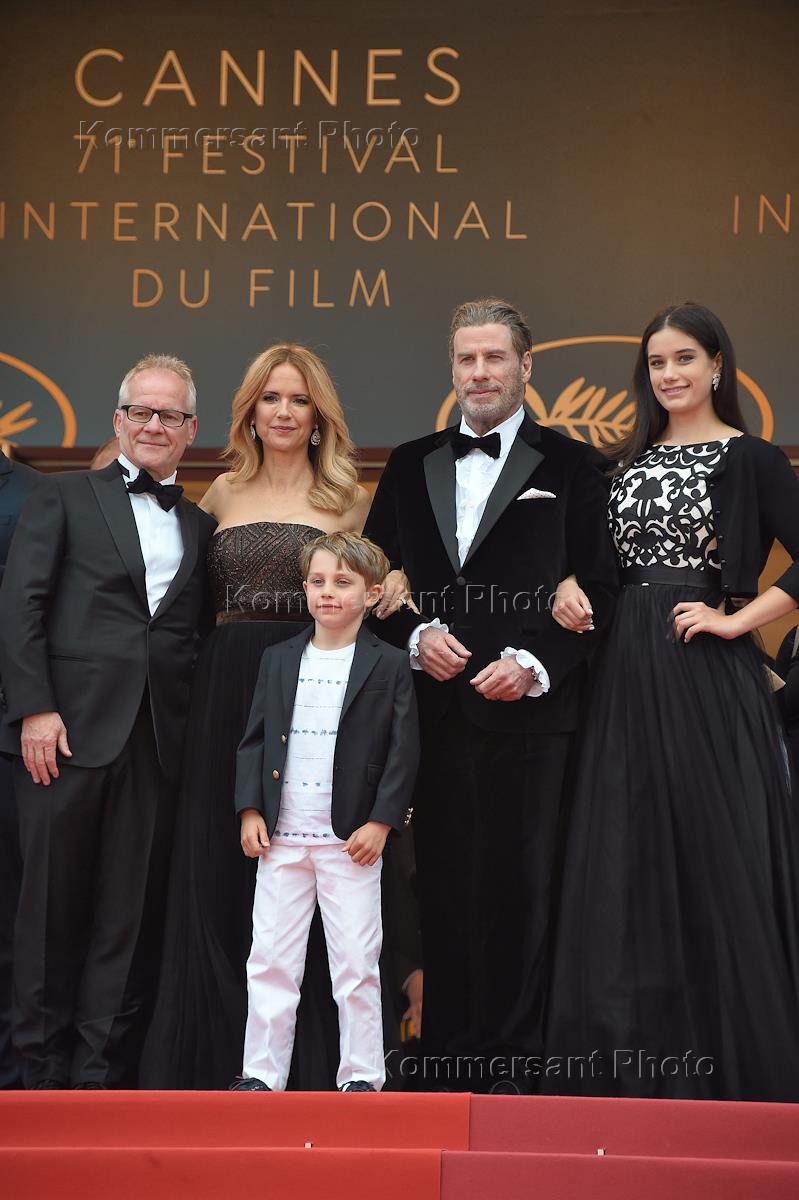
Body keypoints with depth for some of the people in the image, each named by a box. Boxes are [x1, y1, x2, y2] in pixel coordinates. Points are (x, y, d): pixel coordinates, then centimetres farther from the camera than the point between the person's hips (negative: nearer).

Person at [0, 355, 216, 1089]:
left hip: (159, 745, 3)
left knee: (130, 916, 4)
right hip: (70, 731, -3)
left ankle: (99, 1071, 12)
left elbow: (202, 636, 14)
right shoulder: (65, 498, 8)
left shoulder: (202, 528, 18)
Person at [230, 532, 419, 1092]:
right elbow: (255, 739, 11)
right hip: (281, 837, 3)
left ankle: (362, 1075, 12)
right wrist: (250, 810, 1)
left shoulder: (390, 665, -1)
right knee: (270, 958, 6)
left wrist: (380, 821, -10)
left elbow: (404, 750, -3)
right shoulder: (279, 659, 10)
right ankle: (262, 1073, 14)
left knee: (357, 961, 1)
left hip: (352, 839, -3)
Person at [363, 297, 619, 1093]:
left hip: (527, 710, -3)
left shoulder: (569, 466, 5)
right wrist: (417, 635, -4)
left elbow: (597, 589, 1)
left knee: (519, 881, -1)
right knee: (442, 882, 4)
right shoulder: (410, 466, 15)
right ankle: (446, 1052, 13)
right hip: (434, 708, 3)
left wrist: (532, 663, -11)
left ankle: (511, 1057, 8)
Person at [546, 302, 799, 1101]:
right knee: (630, 857, 7)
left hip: (706, 675, -6)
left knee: (712, 851, -3)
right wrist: (572, 588, 0)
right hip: (627, 675, 6)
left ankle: (727, 1061, 8)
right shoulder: (630, 459, 15)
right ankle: (638, 1060, 16)